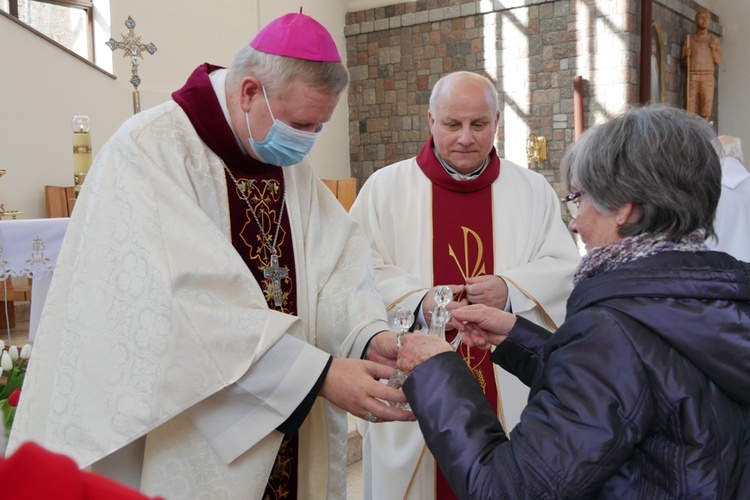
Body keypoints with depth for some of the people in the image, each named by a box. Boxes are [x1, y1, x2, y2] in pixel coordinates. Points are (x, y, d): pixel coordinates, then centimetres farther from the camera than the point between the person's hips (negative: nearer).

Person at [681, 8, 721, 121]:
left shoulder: (714, 40, 12)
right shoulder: (689, 39, 10)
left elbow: (718, 61, 7)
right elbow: (684, 63, 9)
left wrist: (713, 49, -8)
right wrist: (686, 56, -12)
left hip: (708, 76, 1)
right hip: (692, 76, -1)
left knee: (706, 105, -7)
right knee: (690, 104, -10)